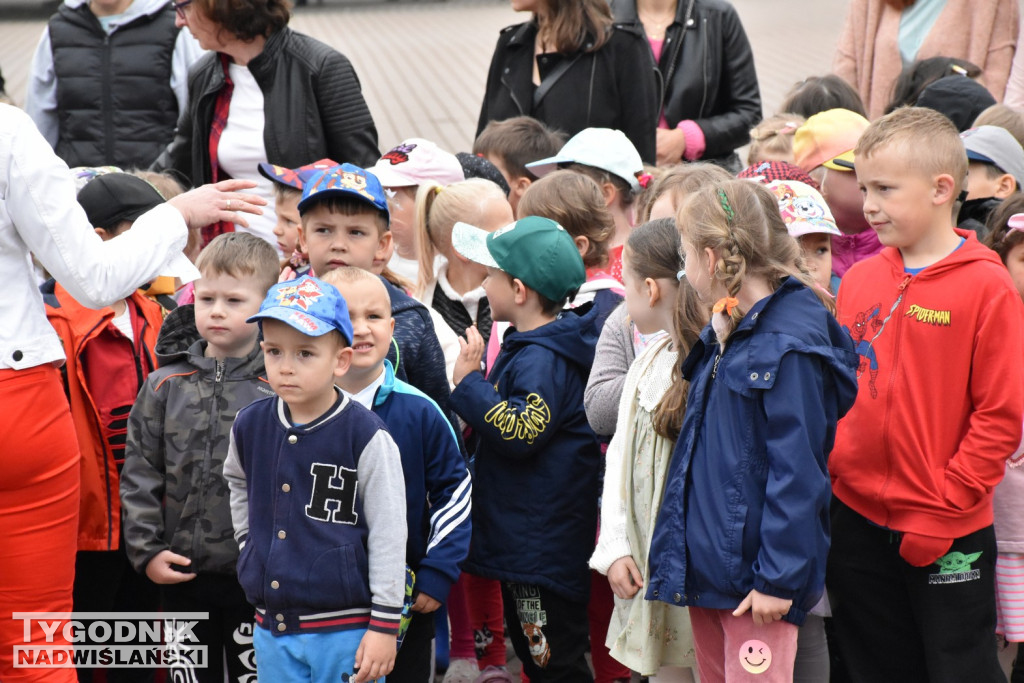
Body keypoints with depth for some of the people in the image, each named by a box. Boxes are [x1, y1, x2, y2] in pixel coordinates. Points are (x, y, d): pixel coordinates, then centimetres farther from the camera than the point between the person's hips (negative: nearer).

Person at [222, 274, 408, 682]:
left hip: (346, 630, -5)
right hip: (272, 631, 5)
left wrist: (384, 625, -10)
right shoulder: (249, 426, 3)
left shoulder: (365, 436, -11)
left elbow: (389, 535, -9)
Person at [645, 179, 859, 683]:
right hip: (705, 566, 9)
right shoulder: (722, 335, 12)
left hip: (755, 573, -9)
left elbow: (796, 469, -20)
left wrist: (778, 578, -21)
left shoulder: (790, 343, -17)